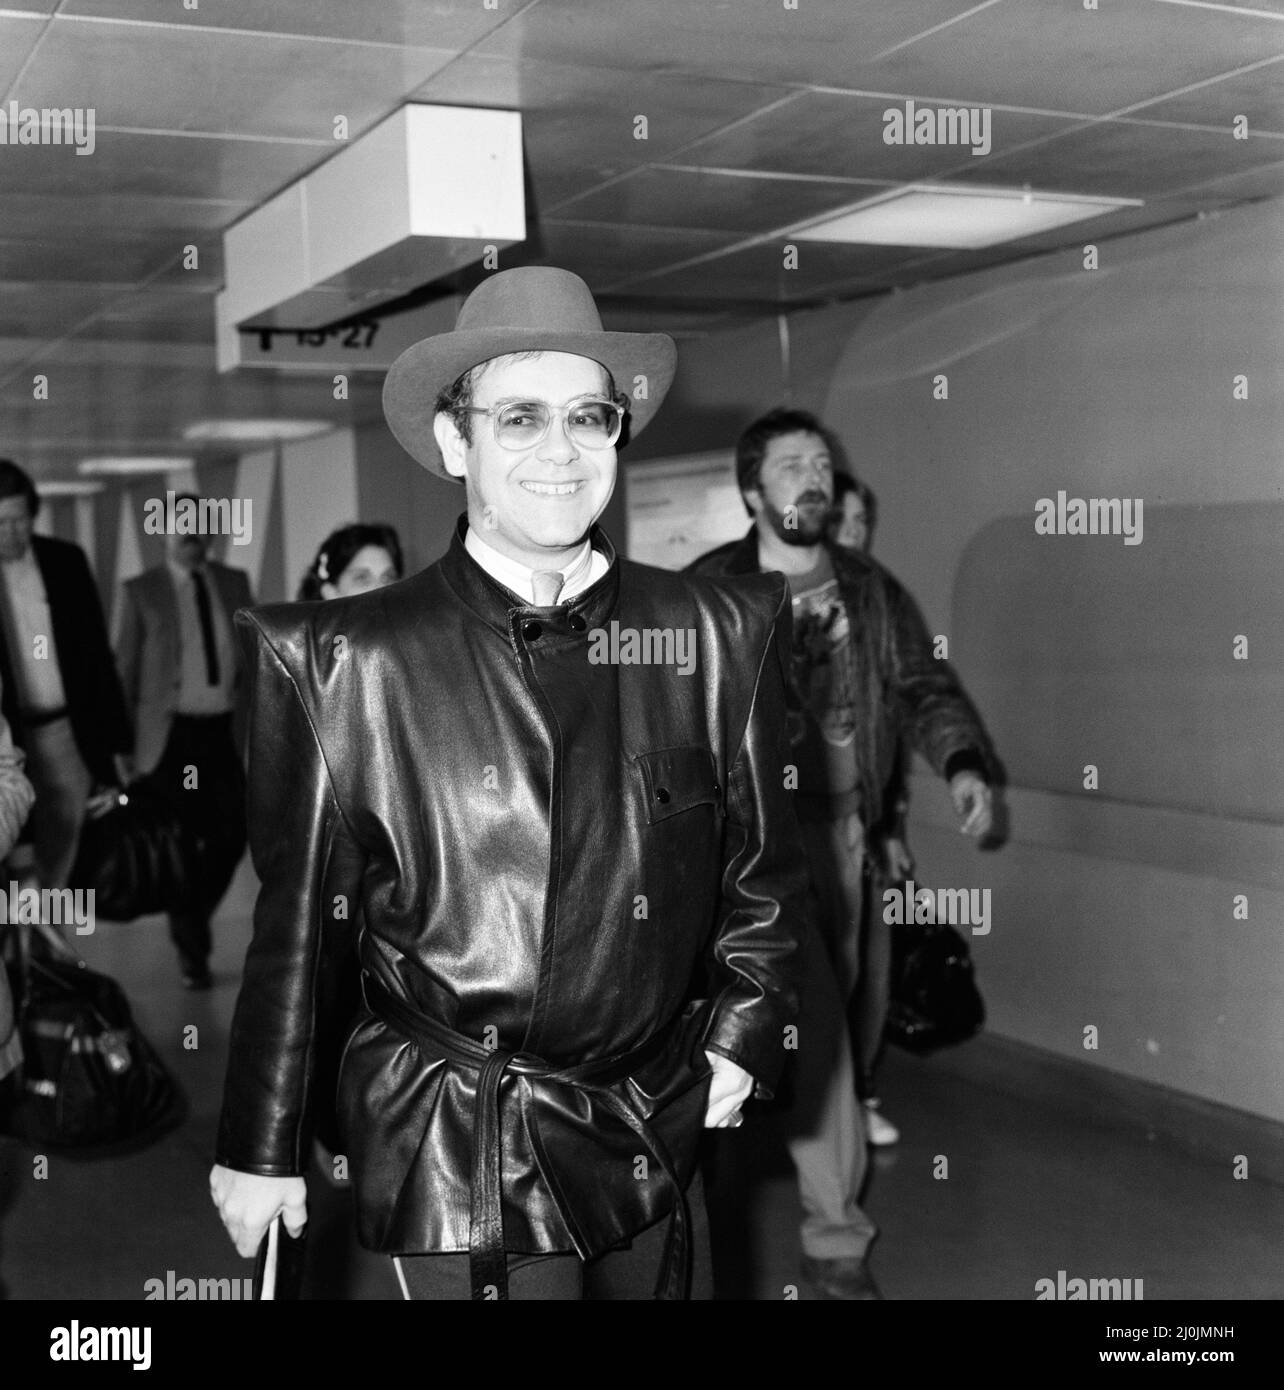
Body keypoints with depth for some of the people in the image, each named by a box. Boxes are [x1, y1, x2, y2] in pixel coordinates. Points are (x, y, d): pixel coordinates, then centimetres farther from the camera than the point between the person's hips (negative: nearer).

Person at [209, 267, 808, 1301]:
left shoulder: (715, 634, -2)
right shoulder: (345, 659, -9)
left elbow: (766, 867, 9)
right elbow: (286, 918, -2)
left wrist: (741, 1039, 1)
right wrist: (260, 1149, 3)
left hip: (658, 1138, 3)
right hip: (458, 1164, -3)